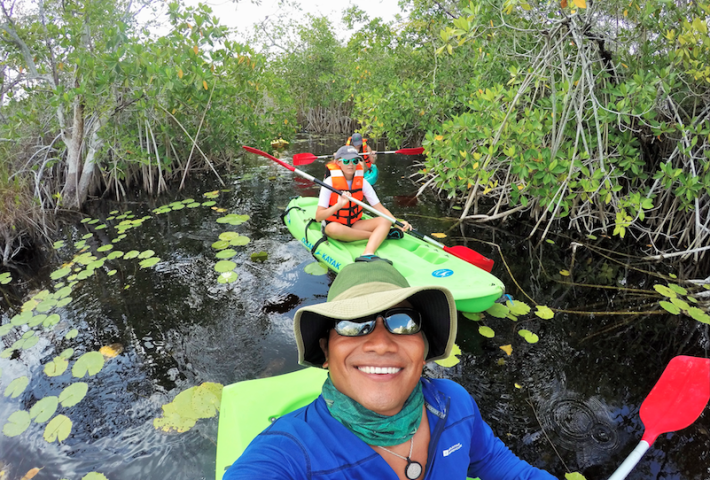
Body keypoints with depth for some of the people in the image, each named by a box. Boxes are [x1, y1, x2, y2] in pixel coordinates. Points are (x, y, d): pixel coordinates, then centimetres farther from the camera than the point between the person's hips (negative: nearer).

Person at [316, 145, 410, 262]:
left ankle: (367, 254, -44)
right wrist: (338, 205, -36)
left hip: (355, 224, 4)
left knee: (385, 221, -18)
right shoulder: (329, 182, -13)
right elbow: (318, 217, -20)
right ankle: (382, 234, -21)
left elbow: (380, 208, -7)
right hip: (333, 225, -4)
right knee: (334, 228, -40)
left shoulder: (362, 182, -2)